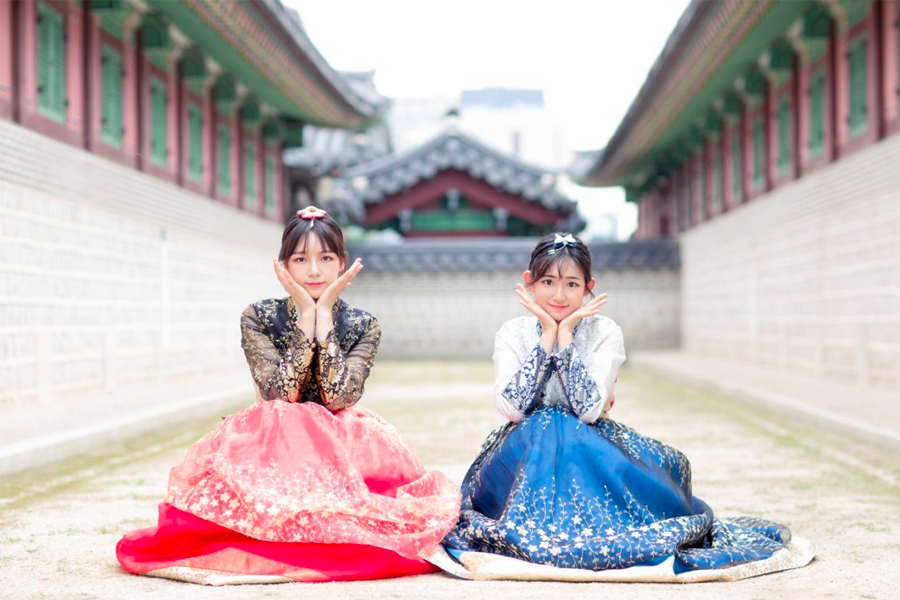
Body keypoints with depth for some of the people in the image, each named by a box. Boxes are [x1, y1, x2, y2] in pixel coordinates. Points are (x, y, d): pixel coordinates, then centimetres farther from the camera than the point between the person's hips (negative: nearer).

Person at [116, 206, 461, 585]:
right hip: (272, 446, -1)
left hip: (343, 447, 1)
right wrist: (305, 314, -16)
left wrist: (324, 313, -15)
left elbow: (339, 398, -16)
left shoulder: (363, 326, 1)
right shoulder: (258, 319, -1)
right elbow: (280, 395, -15)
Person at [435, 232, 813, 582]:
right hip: (527, 450, 0)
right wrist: (546, 336, -16)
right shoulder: (512, 334, -2)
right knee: (540, 429, -32)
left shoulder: (604, 333, -4)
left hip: (590, 448, 0)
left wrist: (565, 336, -18)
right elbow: (512, 409, -17)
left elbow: (589, 411, -18)